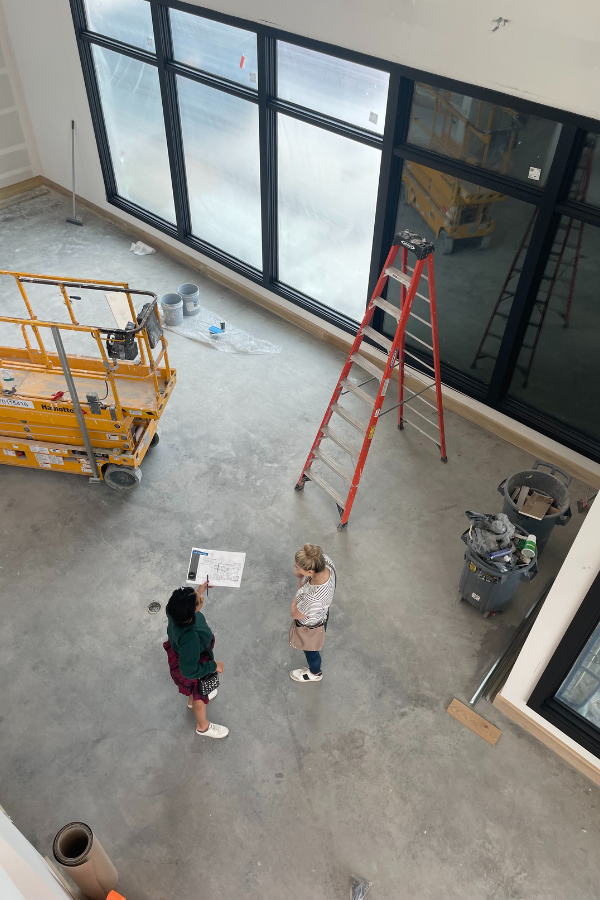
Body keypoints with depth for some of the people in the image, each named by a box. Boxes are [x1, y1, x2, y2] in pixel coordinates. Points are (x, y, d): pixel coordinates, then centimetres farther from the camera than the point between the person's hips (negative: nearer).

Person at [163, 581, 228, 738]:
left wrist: (198, 593, -3)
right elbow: (190, 671, -35)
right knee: (200, 696, 26)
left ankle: (192, 701, 72)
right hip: (194, 667, -6)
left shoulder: (175, 610, -30)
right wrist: (213, 666, -23)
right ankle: (203, 726, 57)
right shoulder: (189, 639, -50)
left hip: (181, 655, 6)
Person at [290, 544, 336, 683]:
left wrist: (301, 583, -24)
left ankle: (315, 673, 61)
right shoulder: (325, 560, -32)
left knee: (310, 649, 29)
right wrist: (301, 575, -28)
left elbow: (295, 614, -26)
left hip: (310, 627, -6)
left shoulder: (313, 598, -50)